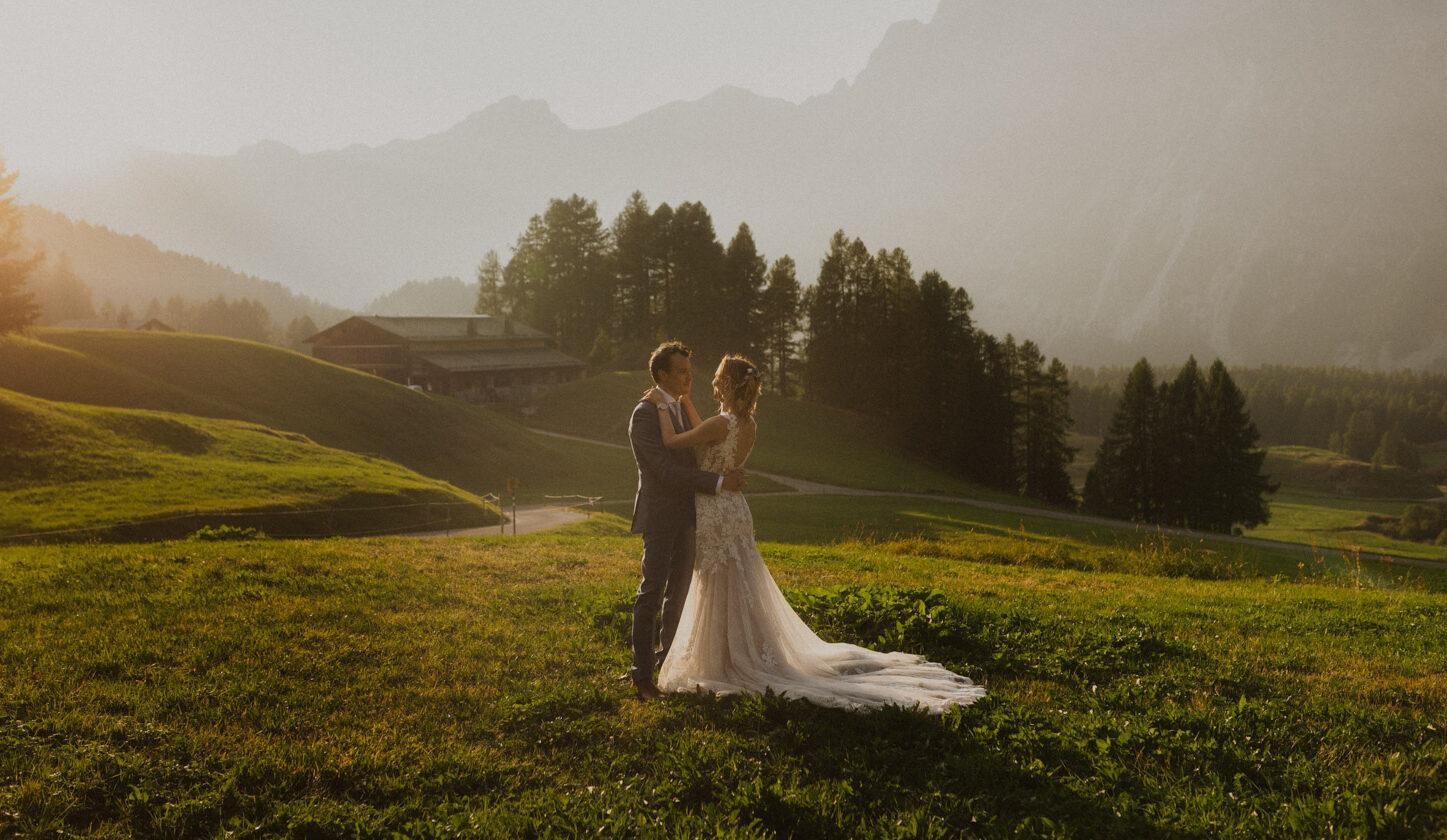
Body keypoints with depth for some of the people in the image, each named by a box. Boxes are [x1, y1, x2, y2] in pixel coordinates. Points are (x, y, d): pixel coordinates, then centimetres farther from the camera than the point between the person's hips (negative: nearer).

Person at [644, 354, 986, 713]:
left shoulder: (723, 423, -20)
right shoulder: (748, 425, 6)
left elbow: (672, 441, -18)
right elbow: (705, 441, 18)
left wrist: (662, 405, -5)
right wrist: (686, 404, 20)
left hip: (717, 517, -9)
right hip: (735, 511, 9)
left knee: (723, 597, 2)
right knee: (740, 594, 17)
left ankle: (739, 664, 9)